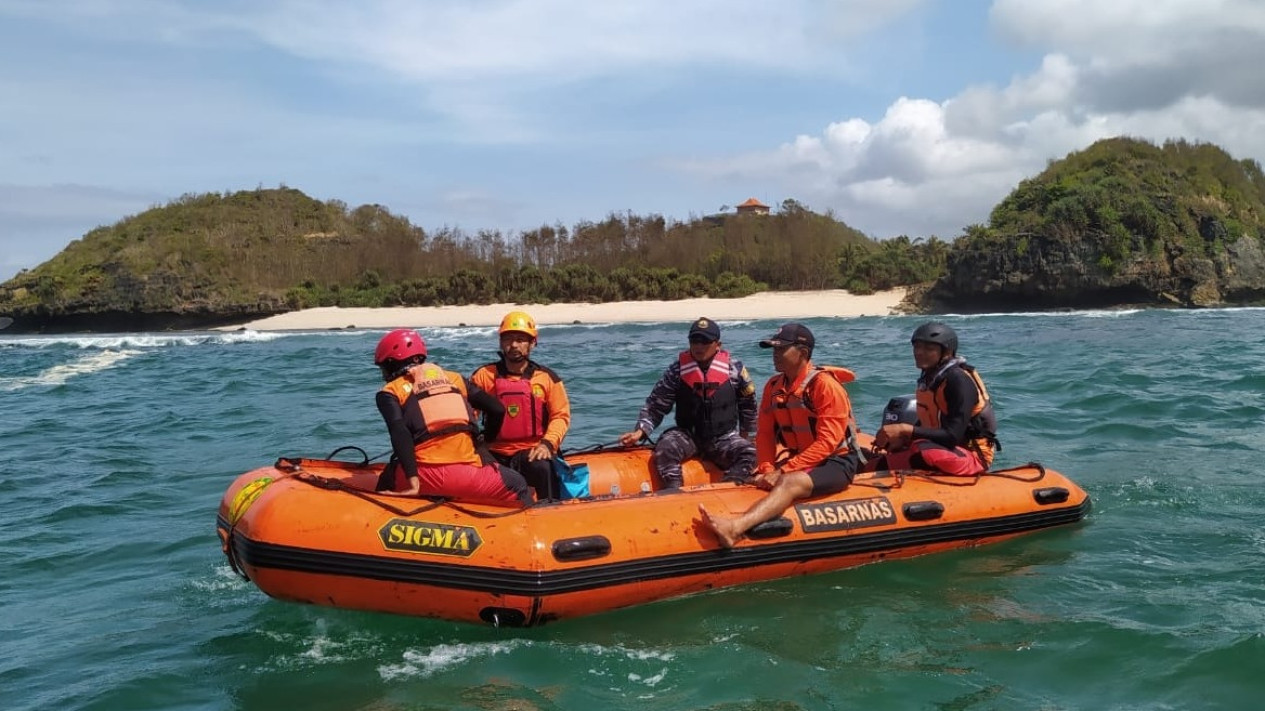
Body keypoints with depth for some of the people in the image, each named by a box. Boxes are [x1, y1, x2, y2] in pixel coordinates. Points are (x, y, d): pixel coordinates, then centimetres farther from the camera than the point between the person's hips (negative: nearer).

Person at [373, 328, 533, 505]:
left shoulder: (390, 392, 12)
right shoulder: (454, 379, 21)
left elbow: (399, 433, -7)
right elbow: (497, 409, 17)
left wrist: (412, 480, -13)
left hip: (425, 477, -1)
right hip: (467, 475, 1)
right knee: (519, 487, 24)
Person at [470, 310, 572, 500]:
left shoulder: (547, 378, 6)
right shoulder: (484, 375, 6)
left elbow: (561, 415, 4)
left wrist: (547, 443, -13)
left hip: (533, 452, -1)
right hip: (496, 454, 1)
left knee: (542, 467, -35)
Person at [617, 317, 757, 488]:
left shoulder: (734, 368, -4)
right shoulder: (677, 369, -6)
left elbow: (748, 402, 11)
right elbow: (656, 405, -4)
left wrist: (745, 434, 13)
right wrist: (640, 431, -18)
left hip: (724, 438, 1)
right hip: (688, 435, 0)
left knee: (749, 453, -27)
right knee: (665, 449, -31)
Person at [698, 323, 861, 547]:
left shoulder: (825, 385, -15)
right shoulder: (774, 386, 5)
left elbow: (827, 443, -20)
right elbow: (765, 434, 4)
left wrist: (783, 471, -24)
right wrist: (767, 470, -14)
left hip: (835, 463, -9)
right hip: (798, 460, 9)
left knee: (789, 482, -35)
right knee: (755, 484, -14)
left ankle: (734, 528, -58)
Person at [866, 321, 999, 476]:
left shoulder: (958, 380, -18)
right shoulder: (929, 378, 7)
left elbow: (952, 437, -25)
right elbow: (926, 426, 14)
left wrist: (905, 429, -29)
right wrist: (901, 438, -6)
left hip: (973, 456, -9)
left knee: (924, 451, -37)